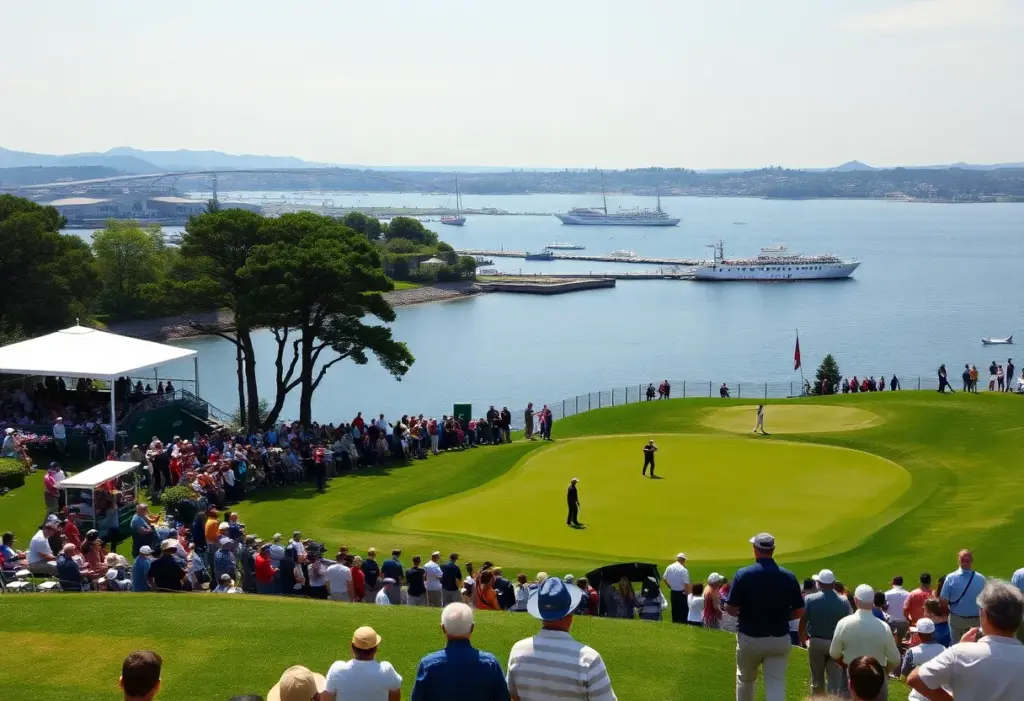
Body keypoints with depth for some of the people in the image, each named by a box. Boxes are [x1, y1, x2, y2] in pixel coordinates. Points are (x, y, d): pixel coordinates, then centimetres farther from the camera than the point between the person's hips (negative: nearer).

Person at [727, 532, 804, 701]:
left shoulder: (743, 574, -12)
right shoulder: (789, 576, -5)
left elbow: (731, 610, -10)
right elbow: (799, 612, 0)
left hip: (749, 639, -1)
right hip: (779, 640, 1)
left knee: (745, 680, 23)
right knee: (776, 686, -1)